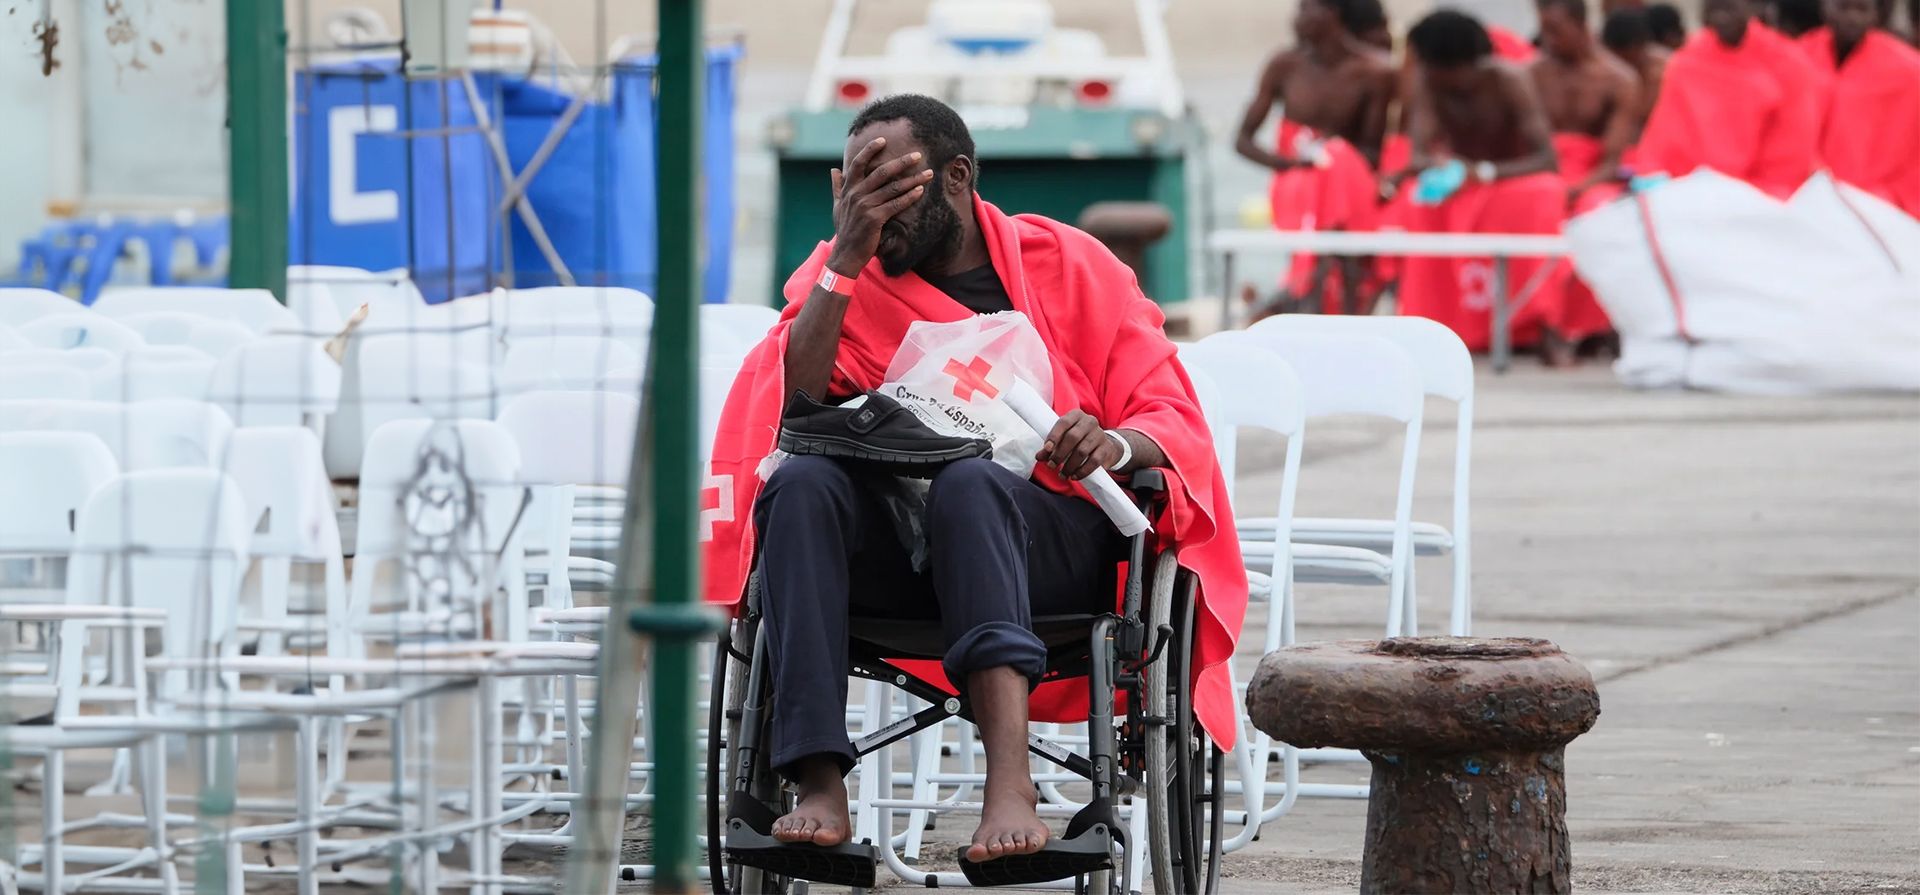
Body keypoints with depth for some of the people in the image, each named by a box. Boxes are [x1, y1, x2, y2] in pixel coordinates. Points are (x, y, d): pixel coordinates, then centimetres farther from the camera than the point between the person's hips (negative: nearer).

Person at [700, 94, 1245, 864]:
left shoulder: (1068, 266, 10)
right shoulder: (846, 278, 12)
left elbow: (1175, 419, 3)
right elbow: (790, 409, -6)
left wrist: (1116, 445, -20)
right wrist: (847, 259, -11)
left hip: (1050, 538, -2)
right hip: (891, 550, 2)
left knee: (970, 483, -35)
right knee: (802, 484, -30)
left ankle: (1009, 782, -51)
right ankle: (820, 787, -43)